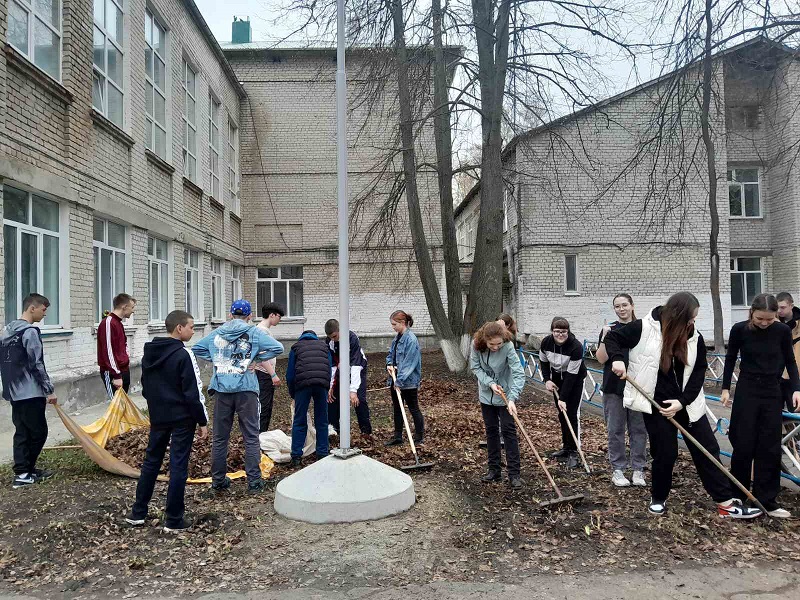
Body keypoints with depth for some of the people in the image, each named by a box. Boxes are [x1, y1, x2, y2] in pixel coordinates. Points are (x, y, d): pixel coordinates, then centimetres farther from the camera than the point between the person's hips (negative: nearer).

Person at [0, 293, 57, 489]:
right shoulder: (30, 331, -16)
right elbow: (37, 364, -18)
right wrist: (49, 390, -13)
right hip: (30, 392, -9)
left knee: (22, 432, 12)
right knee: (38, 432, 1)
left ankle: (24, 470, 17)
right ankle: (23, 473, 4)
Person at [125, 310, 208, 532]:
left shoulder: (149, 354, 7)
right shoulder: (183, 355, -17)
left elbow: (145, 388, 14)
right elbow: (193, 393, -17)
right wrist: (202, 421, -10)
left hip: (158, 417, 7)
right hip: (182, 419, -7)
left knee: (151, 462, 18)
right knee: (178, 467, 0)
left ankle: (138, 513, 25)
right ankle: (174, 520, 7)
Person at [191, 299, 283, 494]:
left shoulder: (217, 333, 9)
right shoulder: (253, 332, -1)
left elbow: (196, 349, 17)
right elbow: (277, 348, -8)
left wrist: (215, 358, 11)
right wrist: (256, 358, 0)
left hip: (222, 390, 3)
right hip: (246, 390, -3)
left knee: (219, 437, 13)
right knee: (251, 437, 4)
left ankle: (218, 480, 21)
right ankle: (254, 482, 5)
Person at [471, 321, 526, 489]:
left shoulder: (508, 347, -28)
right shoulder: (477, 344, -18)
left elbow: (519, 373, -31)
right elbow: (475, 367, -8)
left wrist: (512, 398, -41)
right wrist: (490, 383, -21)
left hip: (505, 395, -4)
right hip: (486, 395, 4)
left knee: (509, 431, -3)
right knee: (491, 431, 12)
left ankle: (514, 474, 4)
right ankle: (494, 470, 23)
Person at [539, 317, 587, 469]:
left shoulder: (576, 347, -31)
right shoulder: (546, 342, -17)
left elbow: (571, 374, -29)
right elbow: (543, 361, 4)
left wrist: (563, 398, -29)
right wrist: (547, 380, -9)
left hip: (575, 379, -5)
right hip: (557, 378, 5)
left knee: (572, 414, -11)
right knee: (561, 414, 9)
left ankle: (573, 452, -5)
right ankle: (566, 447, 22)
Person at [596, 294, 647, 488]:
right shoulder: (609, 329, 1)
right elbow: (601, 359, -6)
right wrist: (605, 337, -16)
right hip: (614, 387, -1)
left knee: (639, 429, 7)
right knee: (615, 430, 5)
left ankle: (638, 469, 18)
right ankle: (617, 470, 15)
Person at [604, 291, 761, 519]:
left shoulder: (694, 337, -1)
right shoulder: (643, 329, -13)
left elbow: (699, 372, 0)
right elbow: (612, 337, -4)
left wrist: (683, 401, -11)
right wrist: (617, 359, -23)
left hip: (688, 404, 4)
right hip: (657, 404, -4)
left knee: (707, 449, 6)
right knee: (665, 453, 5)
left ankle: (726, 502, 17)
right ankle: (658, 498, 27)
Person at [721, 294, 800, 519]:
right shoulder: (739, 330, -10)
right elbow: (730, 359, 4)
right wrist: (725, 388, 3)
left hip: (772, 393, 2)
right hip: (746, 392, -2)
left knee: (770, 448, 4)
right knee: (743, 446, 1)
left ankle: (767, 500, 14)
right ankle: (737, 496, 16)